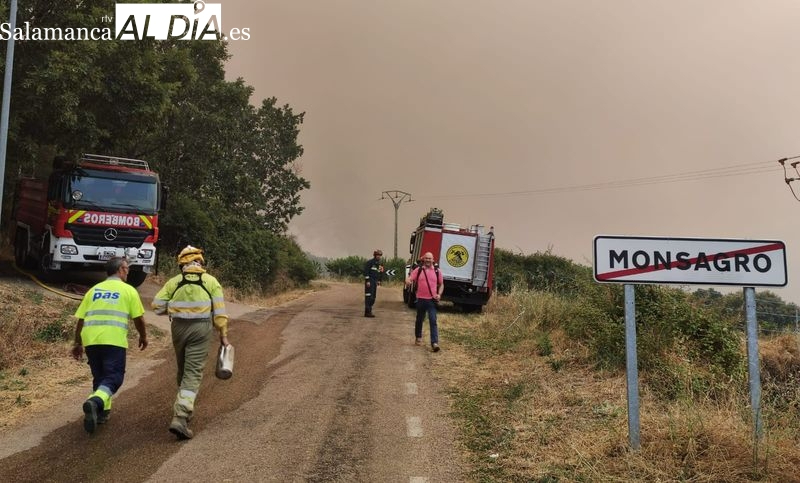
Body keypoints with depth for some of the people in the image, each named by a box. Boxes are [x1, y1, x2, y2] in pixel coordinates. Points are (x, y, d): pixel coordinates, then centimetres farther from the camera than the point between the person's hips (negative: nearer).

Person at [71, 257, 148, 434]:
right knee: (113, 378, -2)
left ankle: (103, 411, 24)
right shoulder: (128, 290, 7)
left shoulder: (93, 290, 19)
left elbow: (80, 319, 16)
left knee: (99, 377, 20)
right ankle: (95, 401, -27)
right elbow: (138, 318, 6)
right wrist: (143, 337, 23)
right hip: (114, 340, -5)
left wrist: (77, 343, 24)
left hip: (90, 340, 5)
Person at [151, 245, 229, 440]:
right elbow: (219, 311, -3)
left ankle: (184, 409, 37)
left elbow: (157, 306, 1)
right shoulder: (211, 281, 2)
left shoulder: (174, 281, 5)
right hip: (201, 329, -3)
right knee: (193, 374, -5)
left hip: (179, 328, 3)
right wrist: (223, 333, 2)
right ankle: (180, 417, -18)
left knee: (182, 370, 21)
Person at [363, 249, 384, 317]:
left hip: (375, 282, 9)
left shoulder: (378, 263, 17)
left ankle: (369, 311, 15)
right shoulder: (370, 262, -9)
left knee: (373, 297, 9)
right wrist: (367, 281, -19)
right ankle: (367, 312, -11)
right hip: (370, 282, -9)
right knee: (369, 296, -10)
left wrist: (379, 280, 14)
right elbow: (366, 271, -14)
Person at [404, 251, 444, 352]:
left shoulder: (437, 271, 4)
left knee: (433, 321, -10)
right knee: (419, 320, 16)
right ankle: (418, 338, 37)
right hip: (421, 299, 1)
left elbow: (441, 284, 14)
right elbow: (409, 279, -6)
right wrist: (408, 282, -30)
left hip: (432, 300, -1)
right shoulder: (418, 270, 1)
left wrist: (439, 294, -3)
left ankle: (434, 343, -15)